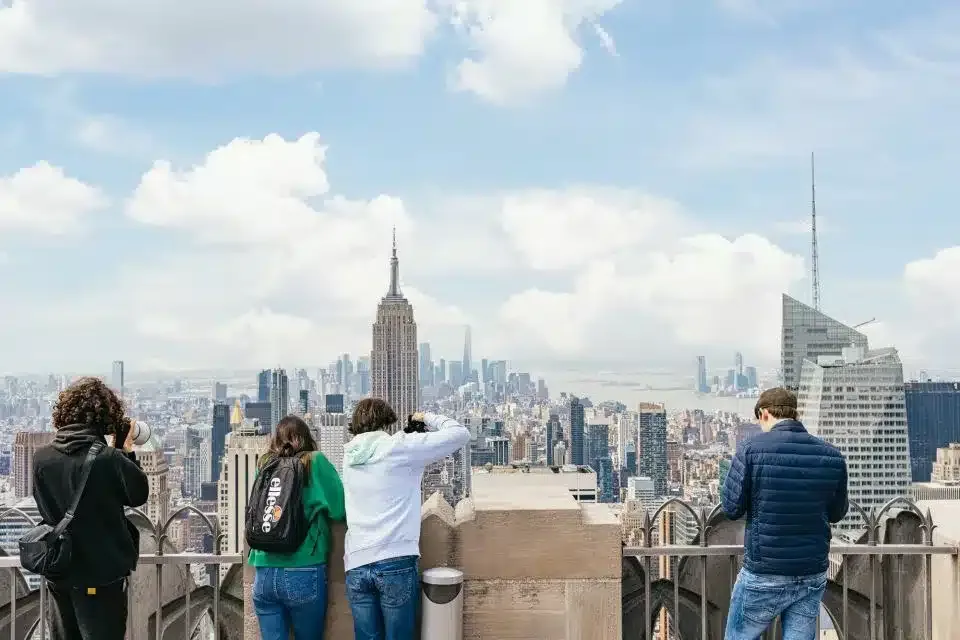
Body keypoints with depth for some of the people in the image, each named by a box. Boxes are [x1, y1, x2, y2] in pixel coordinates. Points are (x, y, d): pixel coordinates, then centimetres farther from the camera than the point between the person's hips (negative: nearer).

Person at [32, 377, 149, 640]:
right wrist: (127, 452, 2)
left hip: (58, 572, 5)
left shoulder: (41, 458, -6)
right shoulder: (110, 459, -21)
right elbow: (139, 494, -6)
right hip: (101, 574, -5)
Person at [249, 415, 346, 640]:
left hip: (264, 574, 3)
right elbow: (340, 509, -3)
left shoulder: (264, 465, 11)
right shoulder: (314, 462, 0)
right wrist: (316, 508, 18)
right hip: (303, 574, -3)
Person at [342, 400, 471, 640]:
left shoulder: (350, 456, 11)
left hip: (356, 565, 5)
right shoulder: (398, 446, -4)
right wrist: (427, 418, 13)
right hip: (396, 562, -5)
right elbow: (460, 433, -1)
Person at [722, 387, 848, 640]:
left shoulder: (751, 449, -12)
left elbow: (732, 509, -8)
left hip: (763, 576, -3)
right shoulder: (832, 456, -1)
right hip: (813, 576, 3)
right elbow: (837, 513, 10)